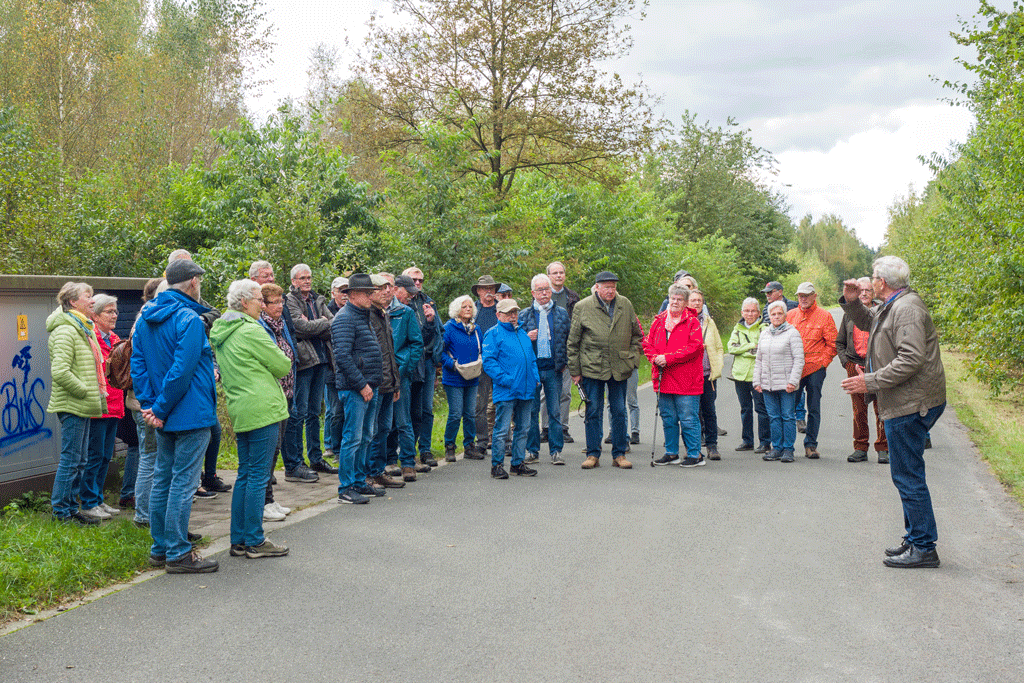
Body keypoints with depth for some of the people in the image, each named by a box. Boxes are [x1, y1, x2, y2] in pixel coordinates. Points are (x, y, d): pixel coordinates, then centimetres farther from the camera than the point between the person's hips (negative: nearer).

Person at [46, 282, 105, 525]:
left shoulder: (83, 329, 17)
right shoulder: (65, 331, -15)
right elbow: (60, 372, -24)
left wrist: (95, 395, 15)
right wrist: (85, 391, -16)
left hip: (83, 405, 10)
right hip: (72, 405, -10)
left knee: (78, 460, 14)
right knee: (70, 459, -4)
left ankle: (71, 507, 22)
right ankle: (61, 511, 4)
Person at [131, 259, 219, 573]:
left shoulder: (145, 319, 10)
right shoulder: (189, 319, -17)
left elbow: (138, 364, 8)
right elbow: (182, 371, -22)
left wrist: (149, 403, 2)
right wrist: (160, 409, -14)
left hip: (165, 418, 9)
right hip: (191, 414, -9)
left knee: (162, 479, 15)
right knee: (182, 482, -4)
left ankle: (160, 548, 22)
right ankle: (178, 554, 1)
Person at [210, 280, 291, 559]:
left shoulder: (221, 333, 13)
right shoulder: (251, 331, -14)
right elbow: (283, 366, -8)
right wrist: (282, 363, 13)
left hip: (239, 410, 9)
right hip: (262, 409, -9)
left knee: (245, 475, 14)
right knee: (258, 476, -3)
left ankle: (239, 540, 18)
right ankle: (255, 542, 2)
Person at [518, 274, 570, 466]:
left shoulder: (562, 313, 10)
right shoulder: (524, 315, 7)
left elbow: (568, 339, 13)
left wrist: (564, 362, 3)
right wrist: (527, 338, -11)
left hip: (554, 368, 0)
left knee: (555, 411, 2)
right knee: (531, 411, 3)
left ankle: (556, 451, 8)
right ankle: (532, 450, 12)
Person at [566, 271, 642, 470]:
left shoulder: (626, 305, 5)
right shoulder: (582, 308, -2)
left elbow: (636, 335, 16)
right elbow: (572, 343, 1)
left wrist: (633, 358, 5)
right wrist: (574, 371, -1)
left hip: (620, 368, 2)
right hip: (591, 368, -2)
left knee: (619, 412, 6)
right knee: (593, 412, 3)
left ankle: (619, 454, 16)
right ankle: (593, 454, 13)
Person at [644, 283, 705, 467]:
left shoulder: (692, 322, -2)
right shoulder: (658, 321, 13)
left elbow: (694, 347, -12)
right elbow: (648, 343, 13)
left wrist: (668, 358, -16)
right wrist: (655, 358, -8)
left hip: (686, 381, -5)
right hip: (664, 379, 5)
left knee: (688, 419, -3)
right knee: (668, 418, 12)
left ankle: (695, 454, 4)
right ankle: (671, 453, 21)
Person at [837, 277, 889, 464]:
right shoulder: (849, 314, 13)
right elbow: (839, 342, 20)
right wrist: (846, 361, 5)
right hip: (855, 366, 3)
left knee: (881, 409, -2)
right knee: (859, 410, 5)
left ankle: (882, 449, 6)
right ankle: (860, 448, 13)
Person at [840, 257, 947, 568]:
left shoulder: (907, 308, -17)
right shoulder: (891, 307, 16)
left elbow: (911, 360, -26)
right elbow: (867, 321, 35)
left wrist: (871, 382, -23)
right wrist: (852, 302, 15)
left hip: (910, 405, -11)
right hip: (906, 403, 11)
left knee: (907, 476, -6)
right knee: (906, 475, 16)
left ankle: (924, 548, 0)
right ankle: (915, 539, 25)